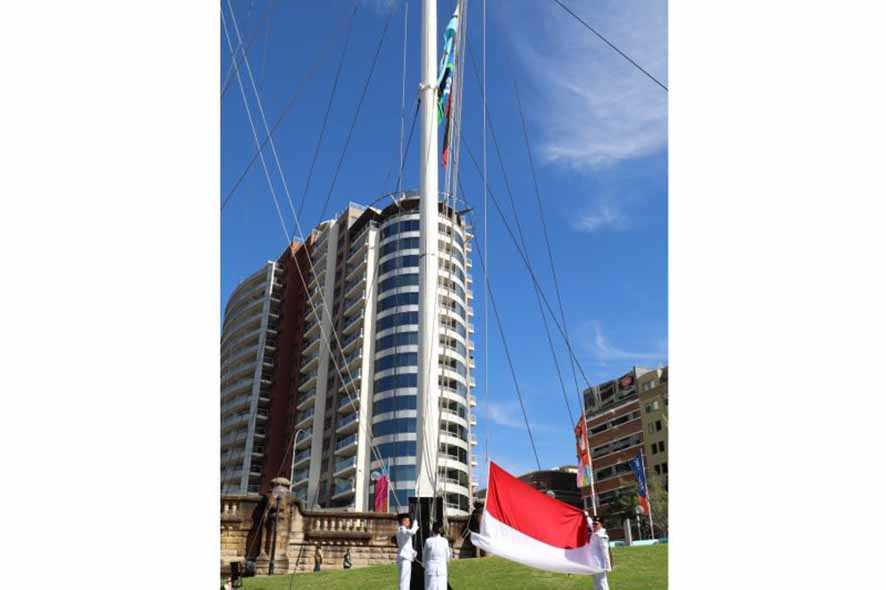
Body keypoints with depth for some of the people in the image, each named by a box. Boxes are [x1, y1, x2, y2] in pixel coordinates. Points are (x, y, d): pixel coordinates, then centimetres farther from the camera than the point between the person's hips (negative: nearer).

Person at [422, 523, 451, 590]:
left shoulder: (428, 541, -6)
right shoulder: (445, 541, -2)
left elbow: (425, 556, 4)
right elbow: (446, 557, 7)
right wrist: (450, 553, 28)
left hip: (430, 569, -1)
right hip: (441, 569, 1)